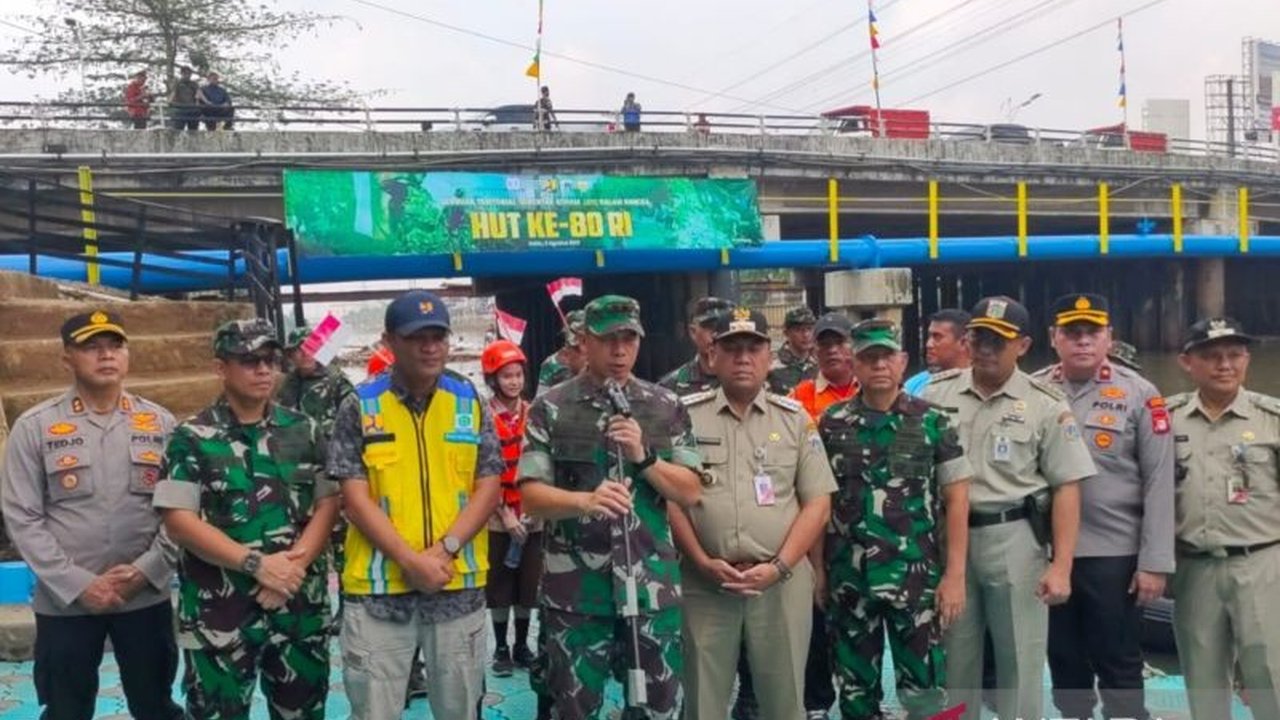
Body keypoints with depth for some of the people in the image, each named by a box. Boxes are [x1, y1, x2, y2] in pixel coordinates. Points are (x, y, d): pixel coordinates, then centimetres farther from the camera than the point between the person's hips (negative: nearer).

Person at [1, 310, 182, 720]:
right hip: (64, 601, -1)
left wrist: (147, 570, -12)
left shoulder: (160, 423, 3)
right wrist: (78, 584, -12)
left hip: (146, 597, 1)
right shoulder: (35, 426, -2)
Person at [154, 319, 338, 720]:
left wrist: (293, 566, -11)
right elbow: (179, 521, -10)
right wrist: (256, 563, -17)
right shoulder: (192, 439, -3)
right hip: (219, 613, -3)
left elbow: (328, 504, 4)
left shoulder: (304, 431, 6)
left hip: (300, 606, 3)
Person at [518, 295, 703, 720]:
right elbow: (530, 496, -7)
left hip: (652, 586, 2)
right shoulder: (551, 408, -2)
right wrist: (585, 500, -26)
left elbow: (690, 493, 3)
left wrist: (643, 456, -13)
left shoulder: (666, 407, 5)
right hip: (576, 590, -2)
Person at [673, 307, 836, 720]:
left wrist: (779, 567, -9)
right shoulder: (685, 415, 3)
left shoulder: (795, 419, 5)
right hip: (704, 582, 0)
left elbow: (817, 503, 2)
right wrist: (702, 562, -8)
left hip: (782, 582, 1)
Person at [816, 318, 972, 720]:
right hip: (847, 579, 2)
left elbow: (956, 499, -2)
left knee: (923, 687, 4)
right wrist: (818, 568, 3)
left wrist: (954, 574, -7)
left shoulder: (932, 422, -2)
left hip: (917, 578, -2)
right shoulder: (831, 424, 3)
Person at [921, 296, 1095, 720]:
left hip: (1014, 539, -2)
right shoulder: (937, 393, 4)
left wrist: (1061, 566, -11)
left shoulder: (1045, 406, -3)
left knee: (1020, 658, 6)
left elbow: (1066, 488, -4)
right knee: (953, 654, 14)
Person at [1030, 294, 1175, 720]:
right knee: (1065, 666, 15)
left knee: (1119, 667, 7)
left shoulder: (1139, 395, -4)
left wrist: (1154, 562, -9)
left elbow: (1159, 484, -5)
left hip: (1114, 554, -3)